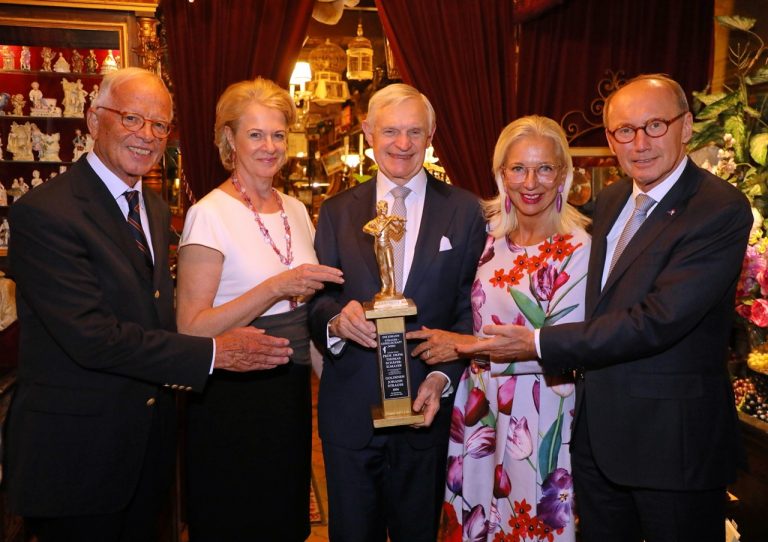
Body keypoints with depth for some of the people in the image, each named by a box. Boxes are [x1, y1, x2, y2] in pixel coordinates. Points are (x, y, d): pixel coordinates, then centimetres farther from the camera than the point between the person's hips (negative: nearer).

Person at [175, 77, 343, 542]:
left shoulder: (296, 209, 6)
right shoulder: (210, 214, -14)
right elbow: (191, 329, -19)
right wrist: (277, 287, -25)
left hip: (292, 393, 6)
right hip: (232, 398, -6)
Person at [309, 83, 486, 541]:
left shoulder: (464, 211, 1)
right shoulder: (337, 212, 5)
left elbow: (471, 306, -2)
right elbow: (318, 299, 2)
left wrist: (444, 377, -15)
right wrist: (337, 318, -21)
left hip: (427, 406, -1)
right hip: (350, 411, 1)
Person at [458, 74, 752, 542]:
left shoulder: (722, 210, -18)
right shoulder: (611, 200, 6)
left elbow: (658, 319, -26)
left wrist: (540, 344, -22)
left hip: (673, 440, -6)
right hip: (598, 431, 7)